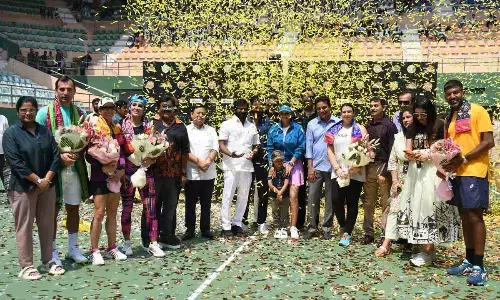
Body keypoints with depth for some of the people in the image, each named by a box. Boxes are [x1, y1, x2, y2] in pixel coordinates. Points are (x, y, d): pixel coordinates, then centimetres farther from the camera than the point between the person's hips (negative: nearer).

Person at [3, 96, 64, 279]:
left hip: (47, 186, 4)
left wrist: (47, 179, -9)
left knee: (47, 225, 10)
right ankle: (26, 266, 12)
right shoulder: (11, 133, -5)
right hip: (23, 187, -4)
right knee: (24, 227, 2)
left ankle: (48, 261, 23)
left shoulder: (45, 131, 9)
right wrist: (38, 180, -16)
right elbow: (15, 162, -14)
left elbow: (56, 156, 4)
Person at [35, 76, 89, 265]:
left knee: (74, 208, 12)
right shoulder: (45, 113, -3)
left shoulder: (80, 113, 8)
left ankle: (73, 248, 26)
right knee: (52, 211, 5)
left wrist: (77, 153, -8)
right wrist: (59, 156, -17)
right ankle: (52, 252, 17)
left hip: (75, 168, 4)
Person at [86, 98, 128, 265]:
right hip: (100, 176, -6)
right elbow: (89, 155, -10)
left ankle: (112, 248, 20)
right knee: (99, 214, -7)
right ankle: (95, 252, 3)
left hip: (116, 175, 6)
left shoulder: (117, 129, 13)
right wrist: (103, 167, -21)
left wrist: (121, 170, -3)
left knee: (112, 213, 11)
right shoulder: (94, 128, -6)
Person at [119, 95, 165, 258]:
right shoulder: (121, 125, 2)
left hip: (145, 170, 1)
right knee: (127, 208, 7)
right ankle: (127, 242, 21)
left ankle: (153, 243, 6)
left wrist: (152, 158, -11)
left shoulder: (149, 125, 7)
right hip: (127, 171, -1)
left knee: (150, 207, -1)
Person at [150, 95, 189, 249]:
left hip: (173, 174, 2)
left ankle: (167, 236, 20)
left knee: (170, 206, 9)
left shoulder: (180, 127, 10)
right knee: (154, 205, 6)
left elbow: (185, 151, 10)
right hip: (154, 172, -2)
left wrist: (183, 173, 6)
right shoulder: (151, 123, 4)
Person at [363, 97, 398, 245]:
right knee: (368, 202, 6)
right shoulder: (368, 126, 15)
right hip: (369, 167, 5)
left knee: (386, 203, -2)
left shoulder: (389, 125, -1)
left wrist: (385, 172, -13)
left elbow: (392, 150, -7)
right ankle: (368, 233, 13)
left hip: (383, 166, -5)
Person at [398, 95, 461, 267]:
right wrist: (411, 155, -15)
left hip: (433, 171, -5)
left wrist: (428, 155, -16)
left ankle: (427, 250, -7)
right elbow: (407, 151, 7)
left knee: (429, 207, -10)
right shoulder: (412, 128, 12)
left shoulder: (439, 126, -3)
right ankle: (428, 248, 11)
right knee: (416, 207, 2)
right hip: (416, 171, 5)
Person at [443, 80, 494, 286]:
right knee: (465, 217, 10)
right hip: (457, 173, 7)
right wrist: (446, 162, 0)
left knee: (475, 217, -6)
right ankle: (469, 262, 19)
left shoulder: (477, 111, -6)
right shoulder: (449, 118, 15)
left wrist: (463, 159, -17)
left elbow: (489, 142, -12)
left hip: (474, 172, -7)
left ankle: (479, 267, 1)